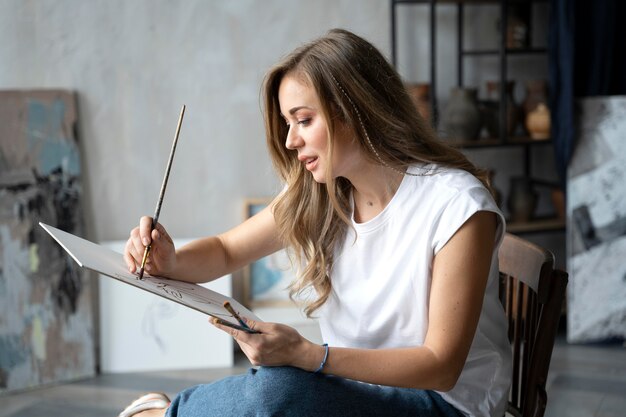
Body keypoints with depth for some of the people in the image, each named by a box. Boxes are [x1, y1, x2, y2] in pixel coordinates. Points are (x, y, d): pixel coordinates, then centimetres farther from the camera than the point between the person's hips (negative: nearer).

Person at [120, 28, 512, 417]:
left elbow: (441, 365, -19)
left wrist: (306, 355, -30)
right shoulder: (312, 195, 1)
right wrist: (170, 262, -9)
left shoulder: (456, 205, -18)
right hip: (353, 385, 5)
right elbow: (226, 250, 15)